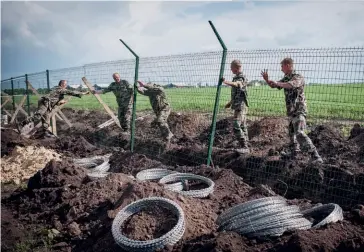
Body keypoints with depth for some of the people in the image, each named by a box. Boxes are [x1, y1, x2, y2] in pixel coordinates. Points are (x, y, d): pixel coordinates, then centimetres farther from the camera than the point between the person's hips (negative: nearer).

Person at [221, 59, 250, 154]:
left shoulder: (241, 78, -12)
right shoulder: (236, 78, 17)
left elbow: (236, 84, -38)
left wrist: (225, 82, -54)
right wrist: (230, 103, 34)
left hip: (240, 106, -10)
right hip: (238, 106, 10)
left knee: (236, 127, -15)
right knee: (242, 127, 12)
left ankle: (244, 147, -13)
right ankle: (245, 146, 18)